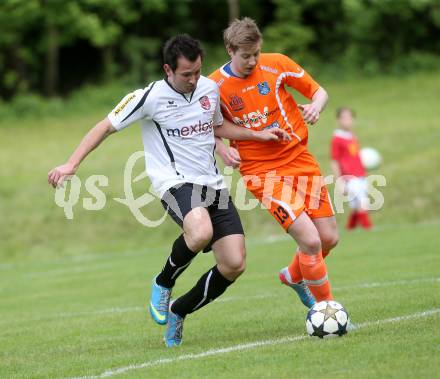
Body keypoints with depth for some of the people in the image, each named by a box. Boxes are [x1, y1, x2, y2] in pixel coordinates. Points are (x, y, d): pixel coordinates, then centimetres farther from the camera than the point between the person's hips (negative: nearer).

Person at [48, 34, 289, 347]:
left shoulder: (210, 89, 8)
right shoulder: (150, 97, -9)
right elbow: (107, 127, -1)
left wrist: (260, 135, 18)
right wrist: (72, 164, -8)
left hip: (213, 185, 6)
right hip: (176, 182, -6)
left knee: (234, 265, -6)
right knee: (201, 232, -38)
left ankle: (178, 312, 17)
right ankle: (163, 284, -7)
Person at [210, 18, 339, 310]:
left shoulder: (276, 64, -3)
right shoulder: (216, 86, -7)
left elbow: (319, 91, 6)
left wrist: (316, 106, -15)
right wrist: (222, 149, -10)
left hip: (299, 157, 4)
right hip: (262, 171, -4)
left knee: (329, 238, 5)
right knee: (310, 240, -17)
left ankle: (294, 275, 36)